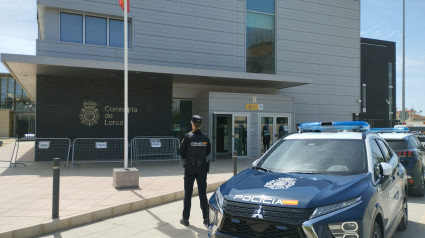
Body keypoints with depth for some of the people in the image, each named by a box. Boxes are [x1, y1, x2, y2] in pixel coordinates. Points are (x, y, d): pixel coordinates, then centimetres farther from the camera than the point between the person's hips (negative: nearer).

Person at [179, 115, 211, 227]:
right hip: (202, 168, 3)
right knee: (202, 194, 9)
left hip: (190, 167, -2)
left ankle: (185, 219, 13)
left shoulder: (188, 136, -12)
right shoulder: (205, 137, -2)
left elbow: (182, 152, -4)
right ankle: (206, 219, 10)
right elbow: (208, 152, 8)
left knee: (188, 194, 7)